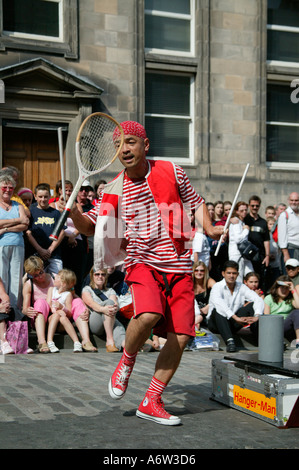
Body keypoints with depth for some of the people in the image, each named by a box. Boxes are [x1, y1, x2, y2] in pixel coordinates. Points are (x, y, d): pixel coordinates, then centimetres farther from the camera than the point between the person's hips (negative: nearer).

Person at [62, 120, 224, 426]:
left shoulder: (171, 171, 4)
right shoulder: (114, 190, 4)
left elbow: (196, 202, 17)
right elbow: (90, 226, 10)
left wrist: (209, 229, 1)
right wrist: (73, 211, -10)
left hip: (179, 267, 2)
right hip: (142, 261, -2)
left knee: (180, 338, -3)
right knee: (149, 315, -31)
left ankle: (151, 402, 12)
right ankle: (126, 362, 1)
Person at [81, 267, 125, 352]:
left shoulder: (110, 291, 27)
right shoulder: (87, 289, 17)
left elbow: (115, 304, 4)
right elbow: (91, 303, -6)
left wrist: (115, 308, -25)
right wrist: (103, 309, -31)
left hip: (111, 321, 2)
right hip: (93, 322, -2)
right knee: (109, 302, -30)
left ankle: (125, 343, -72)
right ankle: (109, 340, -41)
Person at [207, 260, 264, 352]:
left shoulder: (241, 287, 2)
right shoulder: (217, 287, -12)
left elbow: (258, 299, -11)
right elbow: (218, 303, -34)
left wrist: (257, 316, -32)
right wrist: (236, 318, -46)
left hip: (233, 324, 4)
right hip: (217, 323, -4)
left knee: (252, 305, -14)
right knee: (217, 310, -36)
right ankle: (229, 341, -48)